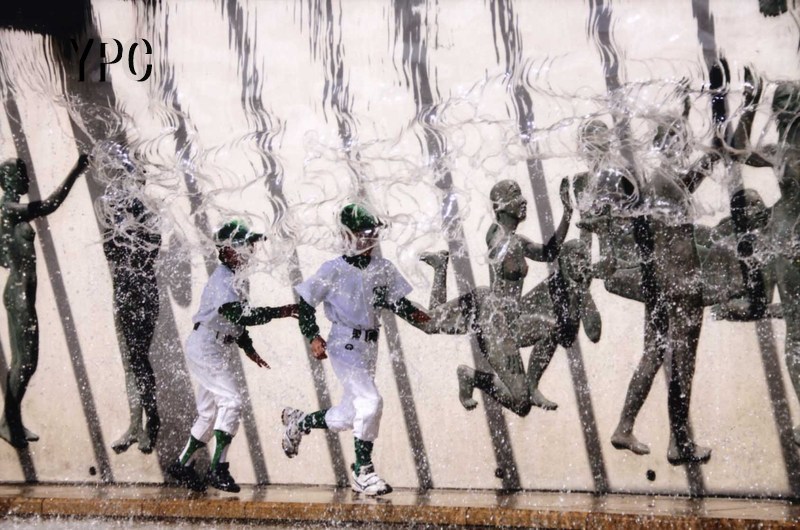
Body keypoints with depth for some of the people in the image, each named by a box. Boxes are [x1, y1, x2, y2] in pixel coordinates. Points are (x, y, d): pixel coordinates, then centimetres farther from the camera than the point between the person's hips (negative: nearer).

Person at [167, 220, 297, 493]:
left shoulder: (230, 277, 15)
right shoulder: (222, 279, -18)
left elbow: (235, 318, 24)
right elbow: (240, 315, -30)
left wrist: (248, 348, 19)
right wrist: (280, 312, -30)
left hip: (217, 352, 10)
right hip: (206, 349, -10)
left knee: (210, 412, 12)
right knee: (231, 399, -17)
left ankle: (183, 465, 21)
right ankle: (218, 468, -17)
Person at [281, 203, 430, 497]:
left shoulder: (384, 269, 6)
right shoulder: (333, 270, -8)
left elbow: (396, 300, 17)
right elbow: (305, 303, -2)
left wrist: (412, 313, -4)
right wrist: (313, 337, -12)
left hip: (370, 347, 6)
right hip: (344, 345, -6)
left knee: (349, 416, 11)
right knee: (370, 401, -20)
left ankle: (299, 421, 36)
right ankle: (363, 472, -10)